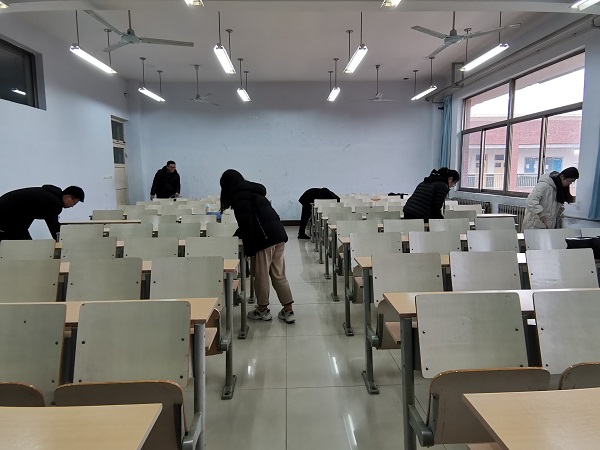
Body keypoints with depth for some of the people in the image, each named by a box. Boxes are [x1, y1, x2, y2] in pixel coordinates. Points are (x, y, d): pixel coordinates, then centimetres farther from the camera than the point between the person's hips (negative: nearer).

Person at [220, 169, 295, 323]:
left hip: (265, 237, -8)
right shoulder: (253, 191, 25)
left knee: (261, 275, 7)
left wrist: (248, 247, -7)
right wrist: (237, 235, 38)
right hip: (279, 234, 9)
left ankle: (263, 309, 21)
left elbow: (247, 222, -13)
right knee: (278, 275, 12)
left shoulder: (239, 195, -3)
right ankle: (288, 311, 15)